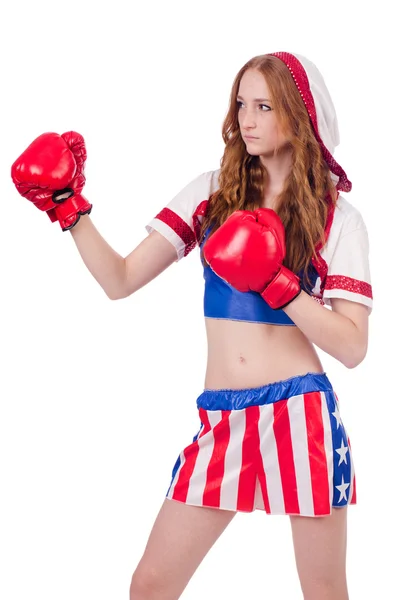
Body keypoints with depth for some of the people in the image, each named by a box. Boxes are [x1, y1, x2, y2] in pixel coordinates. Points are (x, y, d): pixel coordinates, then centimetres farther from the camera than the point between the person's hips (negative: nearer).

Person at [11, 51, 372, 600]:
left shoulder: (338, 218, 1)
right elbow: (119, 280, 2)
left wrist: (278, 286, -17)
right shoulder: (211, 193, 7)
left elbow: (352, 347, -6)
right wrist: (69, 210, -10)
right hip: (221, 419, 2)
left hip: (301, 416, -2)